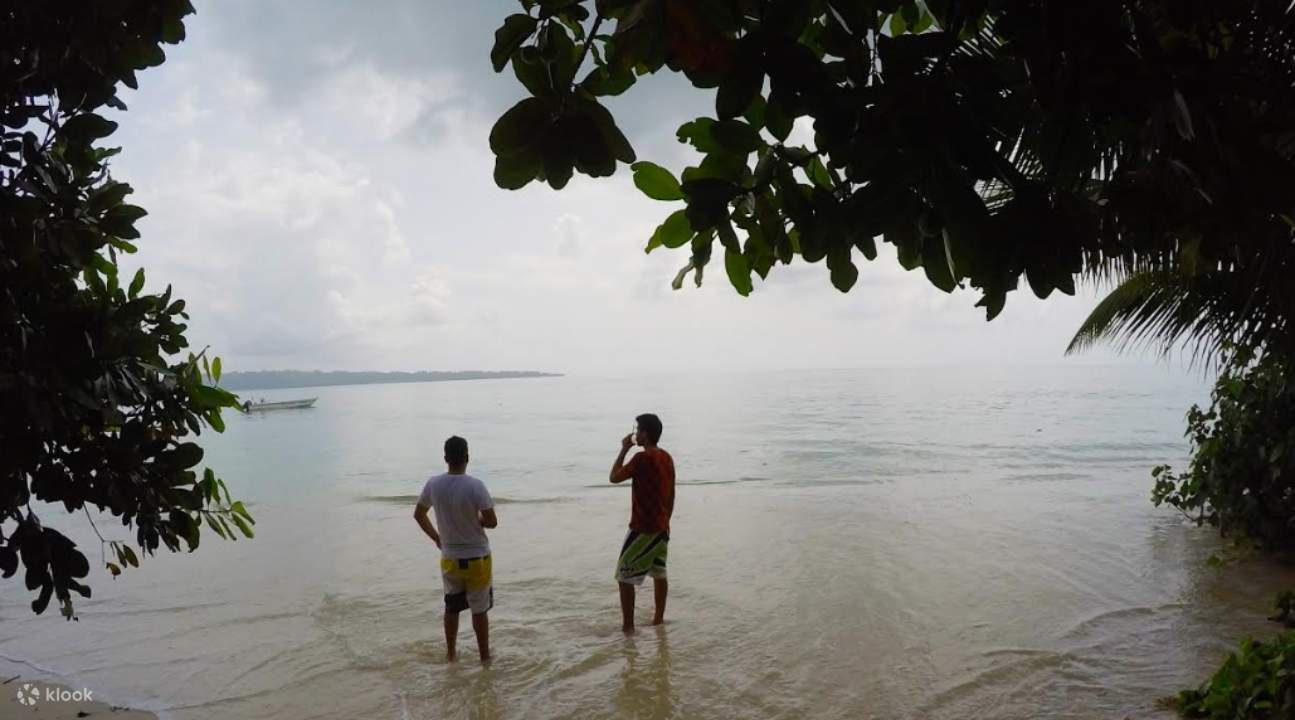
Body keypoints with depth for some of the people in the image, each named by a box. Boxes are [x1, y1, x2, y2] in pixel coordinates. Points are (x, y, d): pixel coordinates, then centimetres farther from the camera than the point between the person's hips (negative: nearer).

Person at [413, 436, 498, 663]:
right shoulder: (475, 486, -21)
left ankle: (450, 653, 34)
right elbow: (492, 522, -18)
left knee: (452, 607, 21)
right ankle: (484, 656, 23)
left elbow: (418, 514, 7)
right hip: (476, 558, -4)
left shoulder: (433, 484, -7)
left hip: (449, 558, 4)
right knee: (479, 610, 11)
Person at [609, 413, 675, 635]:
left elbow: (614, 477, -11)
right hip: (662, 528, 8)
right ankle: (659, 618, 27)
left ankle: (628, 625, 3)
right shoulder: (667, 458, 6)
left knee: (624, 577, 1)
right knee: (659, 573, 18)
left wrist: (624, 449, -3)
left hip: (643, 529, -8)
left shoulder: (642, 458, -19)